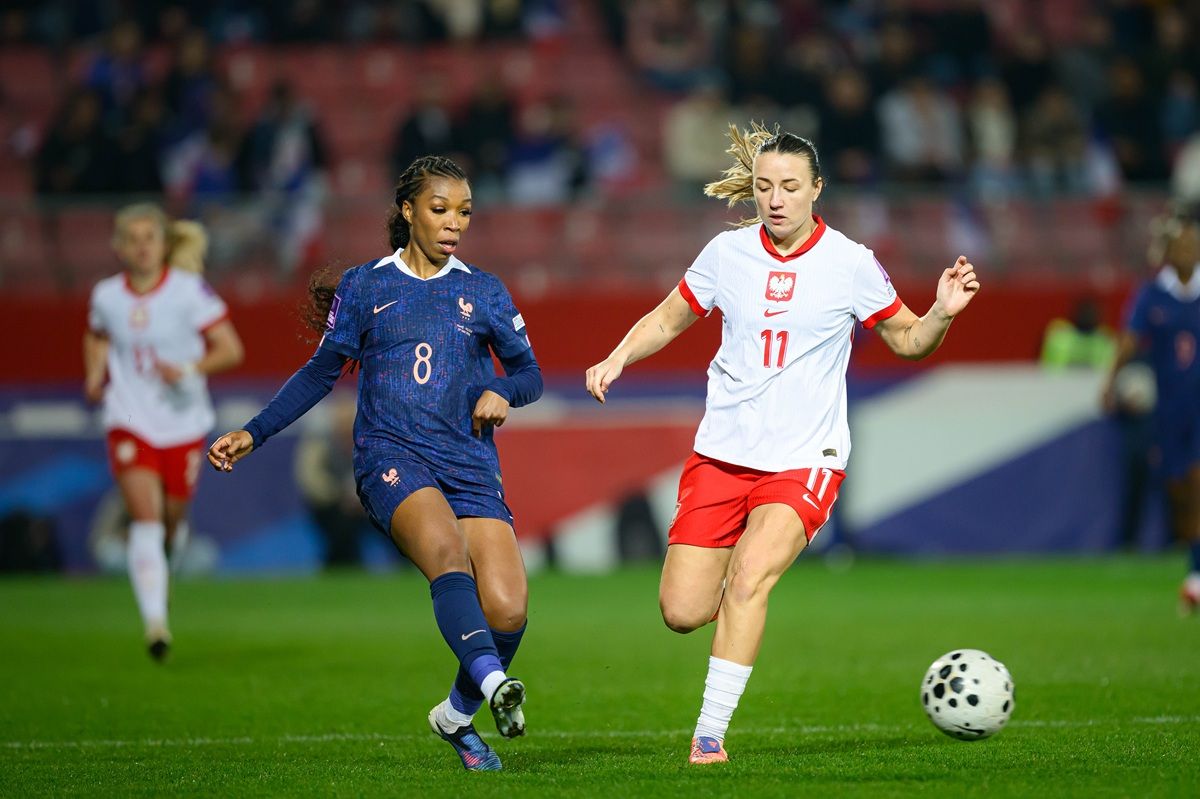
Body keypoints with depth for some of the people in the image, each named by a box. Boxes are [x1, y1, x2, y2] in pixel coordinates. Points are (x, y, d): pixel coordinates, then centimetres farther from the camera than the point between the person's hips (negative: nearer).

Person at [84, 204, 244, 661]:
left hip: (182, 422, 0)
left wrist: (188, 369, -21)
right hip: (129, 422, 0)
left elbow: (230, 350, -6)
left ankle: (171, 538, 51)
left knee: (171, 516, 10)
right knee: (145, 516, -17)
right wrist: (95, 375, 4)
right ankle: (155, 620, -22)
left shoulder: (190, 291, -8)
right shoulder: (106, 297, 1)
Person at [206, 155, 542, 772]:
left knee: (507, 610, -14)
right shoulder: (365, 287, 11)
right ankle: (493, 682, -54)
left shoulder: (484, 293, 14)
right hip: (390, 455, -2)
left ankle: (457, 714, 12)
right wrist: (253, 434, 11)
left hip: (469, 464, 2)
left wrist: (500, 391, -7)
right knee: (447, 552, -35)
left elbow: (530, 374, 17)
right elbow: (321, 373, 17)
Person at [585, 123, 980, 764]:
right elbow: (667, 320, 16)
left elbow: (909, 341, 6)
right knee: (682, 613, -2)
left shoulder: (850, 264, -5)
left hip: (804, 461, -3)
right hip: (720, 454, 3)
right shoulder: (728, 253, 1)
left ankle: (710, 732, -19)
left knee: (747, 579, -26)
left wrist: (942, 312, -15)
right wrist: (617, 358, -2)